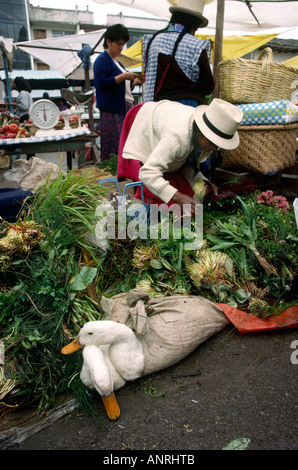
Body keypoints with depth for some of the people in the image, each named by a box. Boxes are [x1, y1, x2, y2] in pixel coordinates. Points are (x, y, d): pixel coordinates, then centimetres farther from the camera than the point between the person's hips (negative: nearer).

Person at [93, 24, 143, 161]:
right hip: (111, 110, -9)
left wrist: (135, 81, 13)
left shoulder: (116, 62, 26)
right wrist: (123, 76, -17)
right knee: (114, 149, -13)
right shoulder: (102, 60, -2)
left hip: (125, 108, 9)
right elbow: (102, 83, -15)